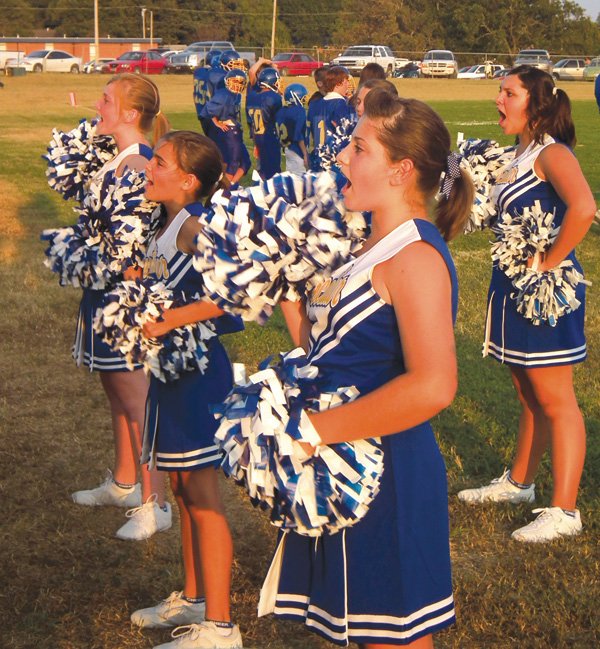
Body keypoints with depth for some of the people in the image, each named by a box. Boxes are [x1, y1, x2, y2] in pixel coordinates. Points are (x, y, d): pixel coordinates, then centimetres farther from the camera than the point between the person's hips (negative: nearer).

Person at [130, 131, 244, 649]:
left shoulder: (193, 227, -19)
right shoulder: (166, 225, 9)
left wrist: (165, 323, -31)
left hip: (198, 370, -9)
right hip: (173, 370, 9)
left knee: (202, 495, -3)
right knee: (183, 488, 18)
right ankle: (194, 600, 32)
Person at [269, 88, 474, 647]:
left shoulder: (414, 256, -19)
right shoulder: (368, 251, 11)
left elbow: (432, 386, -31)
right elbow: (322, 350, 14)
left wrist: (316, 429, -27)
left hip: (385, 476, -9)